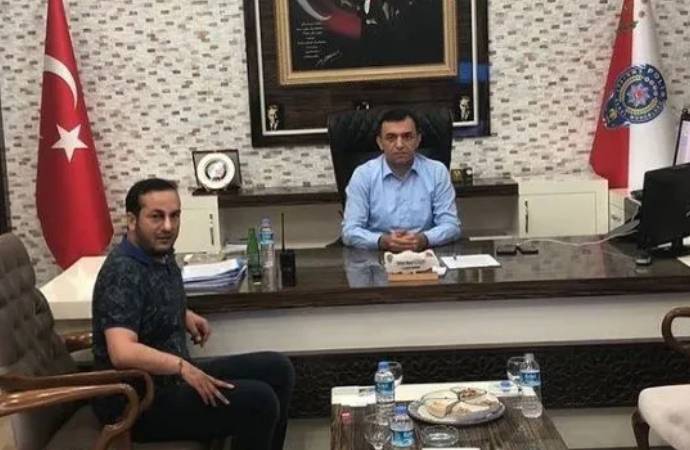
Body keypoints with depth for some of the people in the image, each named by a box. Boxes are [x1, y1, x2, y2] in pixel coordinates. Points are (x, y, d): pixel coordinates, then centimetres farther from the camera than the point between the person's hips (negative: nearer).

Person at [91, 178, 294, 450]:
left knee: (276, 369, 8)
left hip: (170, 379, 10)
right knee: (258, 401, -22)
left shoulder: (161, 255, 6)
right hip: (138, 400, -10)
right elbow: (123, 353, -34)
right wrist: (181, 365, -42)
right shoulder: (124, 272, -23)